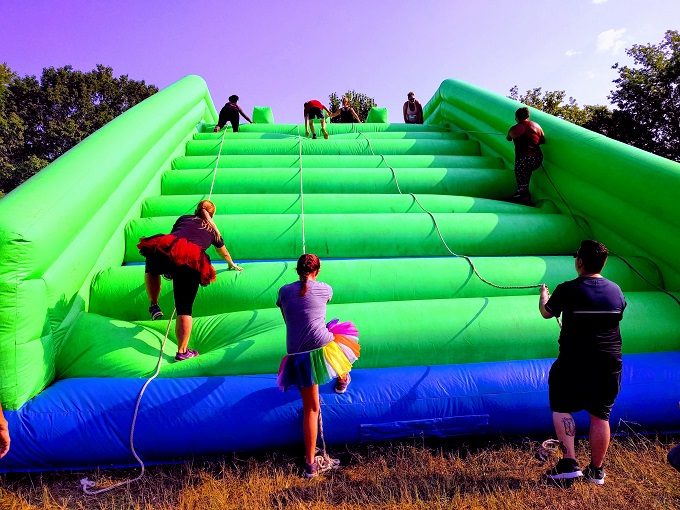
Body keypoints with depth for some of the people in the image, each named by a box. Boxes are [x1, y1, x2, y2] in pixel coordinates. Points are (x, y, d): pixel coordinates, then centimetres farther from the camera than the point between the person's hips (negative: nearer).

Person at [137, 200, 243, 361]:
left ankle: (154, 306, 24)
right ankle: (182, 351, 5)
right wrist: (232, 265, 72)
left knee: (152, 269, 36)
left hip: (166, 250, 1)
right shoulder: (213, 230, 33)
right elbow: (224, 252, 50)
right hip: (192, 261, -1)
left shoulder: (184, 218, 33)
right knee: (185, 309, 5)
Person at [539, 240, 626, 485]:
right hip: (609, 363, 5)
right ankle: (596, 470, 25)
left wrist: (543, 295, 26)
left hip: (574, 362, -4)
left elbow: (546, 313, 5)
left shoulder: (567, 290, -12)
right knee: (600, 416, 13)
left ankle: (569, 463, 6)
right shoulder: (616, 290, 2)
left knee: (561, 408, 12)